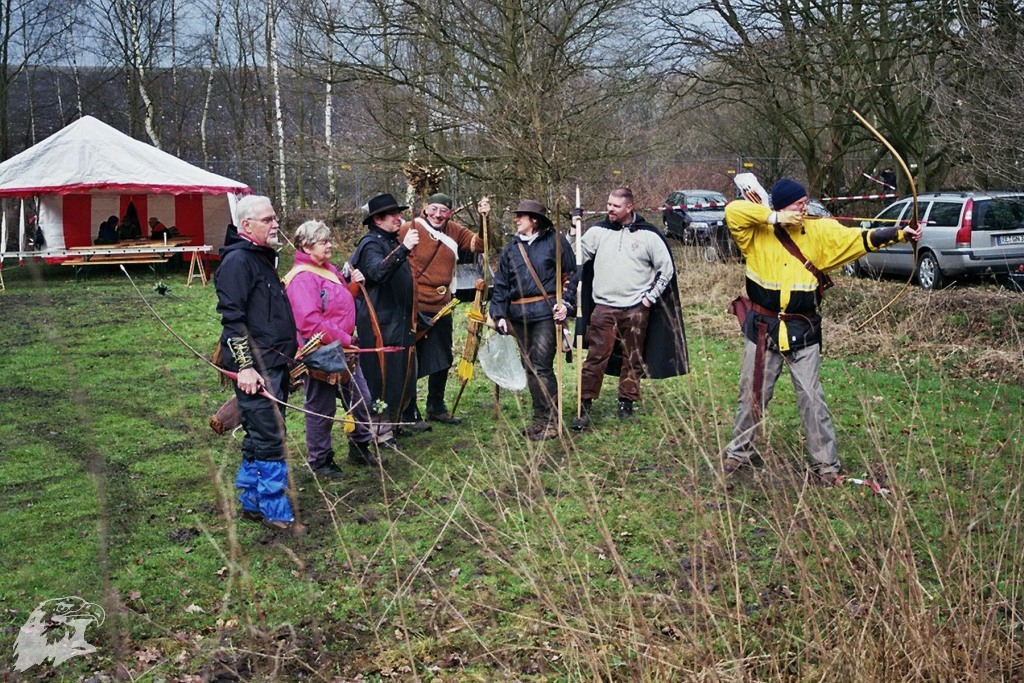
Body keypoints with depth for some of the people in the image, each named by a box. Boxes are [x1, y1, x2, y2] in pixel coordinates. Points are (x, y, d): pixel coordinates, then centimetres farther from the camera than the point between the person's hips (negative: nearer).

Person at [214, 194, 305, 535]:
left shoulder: (263, 257, 20)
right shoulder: (237, 261, -11)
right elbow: (232, 317, -17)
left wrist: (289, 354, 28)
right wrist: (245, 366, -22)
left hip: (274, 364, 10)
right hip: (255, 367, -10)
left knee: (261, 436, 15)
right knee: (269, 438, -8)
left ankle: (251, 502, 24)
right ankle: (275, 511, -2)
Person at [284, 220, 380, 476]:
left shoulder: (331, 270, 11)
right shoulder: (302, 277, -19)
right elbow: (310, 321, -28)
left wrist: (353, 286, 3)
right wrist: (344, 339, -22)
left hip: (343, 350, 9)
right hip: (321, 354, -9)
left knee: (361, 399, 17)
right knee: (322, 410, 4)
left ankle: (360, 448, 34)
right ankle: (319, 461, 19)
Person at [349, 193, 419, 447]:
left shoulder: (394, 242, 18)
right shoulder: (371, 244, -12)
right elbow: (377, 272, -34)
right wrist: (403, 248, -42)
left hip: (400, 322, 10)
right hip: (380, 324, -10)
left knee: (404, 375, 14)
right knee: (383, 375, -6)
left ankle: (393, 422, 27)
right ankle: (381, 431, 3)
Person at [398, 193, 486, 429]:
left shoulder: (454, 232, 7)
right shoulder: (409, 230, -10)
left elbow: (481, 244, 6)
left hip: (441, 308, 7)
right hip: (415, 308, -7)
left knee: (442, 360, 18)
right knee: (412, 362, 2)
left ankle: (436, 407, 35)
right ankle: (410, 413, 14)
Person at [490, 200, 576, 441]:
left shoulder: (555, 241, 1)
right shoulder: (510, 249, 15)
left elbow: (571, 274, 2)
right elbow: (500, 284, 15)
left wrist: (566, 303, -9)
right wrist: (499, 315, 6)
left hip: (546, 312, -6)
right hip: (519, 316, 6)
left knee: (542, 366, -11)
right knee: (529, 367, 9)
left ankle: (550, 421, -4)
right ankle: (540, 417, 19)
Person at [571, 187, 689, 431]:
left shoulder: (648, 235, -1)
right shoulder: (598, 231, 2)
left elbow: (666, 269, 5)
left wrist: (650, 297, 0)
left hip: (636, 309, 0)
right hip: (603, 308, 0)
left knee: (633, 360, 9)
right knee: (595, 358, -5)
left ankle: (626, 406, 20)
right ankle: (585, 407, -2)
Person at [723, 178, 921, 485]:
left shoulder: (819, 231, -4)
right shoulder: (757, 232, -7)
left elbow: (860, 239, -13)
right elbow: (732, 211, -21)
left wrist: (900, 233, -25)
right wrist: (773, 217, -24)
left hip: (803, 331, 0)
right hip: (763, 328, 0)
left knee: (812, 399, 3)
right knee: (752, 394, 13)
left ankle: (826, 465, 12)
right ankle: (739, 452, 31)